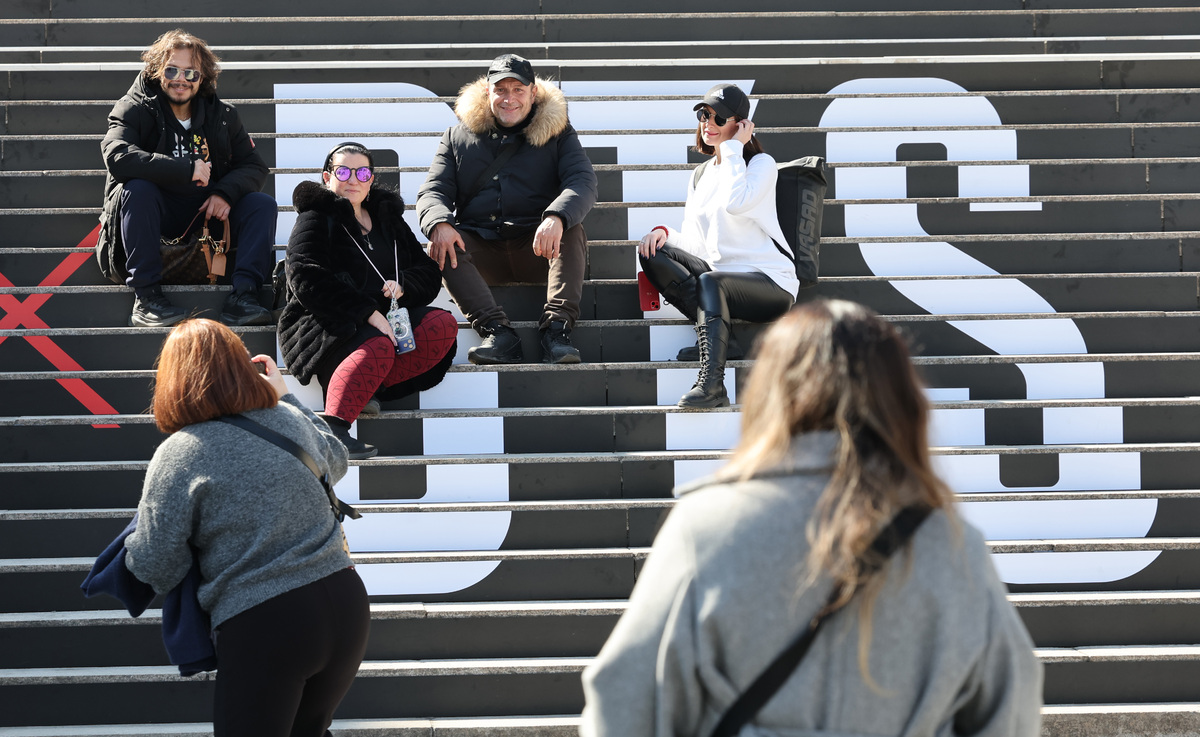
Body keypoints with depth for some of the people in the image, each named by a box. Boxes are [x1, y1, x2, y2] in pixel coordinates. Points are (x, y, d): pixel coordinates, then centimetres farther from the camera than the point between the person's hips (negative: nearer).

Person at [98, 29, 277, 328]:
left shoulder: (222, 115, 7)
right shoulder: (135, 110, -7)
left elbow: (254, 166, 4)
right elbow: (117, 155, -28)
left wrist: (226, 192, -18)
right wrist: (186, 169, -30)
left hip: (207, 213, 4)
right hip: (154, 214, -3)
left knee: (263, 204, -17)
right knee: (137, 188, -35)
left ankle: (242, 293, -29)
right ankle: (145, 295, -35)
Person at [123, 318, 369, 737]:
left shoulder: (177, 455, -9)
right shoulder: (290, 419, 6)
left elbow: (154, 567, -7)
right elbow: (335, 460, 30)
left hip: (261, 625, -6)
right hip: (345, 603, 6)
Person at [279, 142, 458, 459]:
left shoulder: (388, 217, 23)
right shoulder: (315, 218, 4)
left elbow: (429, 273, 19)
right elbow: (307, 281, -13)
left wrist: (402, 286, -7)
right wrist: (368, 312, -22)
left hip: (382, 316, 6)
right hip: (325, 323, -6)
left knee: (443, 325, -21)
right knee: (379, 346, -37)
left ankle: (366, 387, -29)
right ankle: (333, 426, -44)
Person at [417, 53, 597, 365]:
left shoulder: (557, 133, 10)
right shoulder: (458, 137, 15)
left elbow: (583, 181, -7)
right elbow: (433, 192, 6)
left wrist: (556, 217, -31)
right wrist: (439, 224, -21)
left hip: (539, 248, -1)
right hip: (480, 248, 1)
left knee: (571, 231, -31)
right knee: (440, 246, -28)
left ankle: (556, 328, -42)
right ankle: (498, 333, -42)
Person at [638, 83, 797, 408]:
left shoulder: (761, 163, -2)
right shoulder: (701, 175, 18)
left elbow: (735, 203, -25)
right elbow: (695, 244, 16)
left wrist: (734, 148, -12)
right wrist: (665, 232, -7)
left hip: (770, 283, -7)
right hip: (719, 274, 7)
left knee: (709, 281, -37)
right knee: (651, 253, -10)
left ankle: (712, 385, -48)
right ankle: (717, 338, -24)